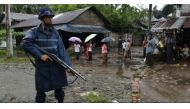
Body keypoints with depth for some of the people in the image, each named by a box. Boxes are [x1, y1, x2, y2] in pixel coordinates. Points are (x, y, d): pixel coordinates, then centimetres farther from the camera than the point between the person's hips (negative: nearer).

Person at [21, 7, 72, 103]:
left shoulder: (55, 32, 7)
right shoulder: (34, 32, -4)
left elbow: (61, 49, 2)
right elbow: (25, 44, -18)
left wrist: (67, 64, -8)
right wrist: (40, 55, -22)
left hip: (56, 65, 3)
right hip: (42, 67, -3)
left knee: (59, 88, 12)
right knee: (41, 90, 8)